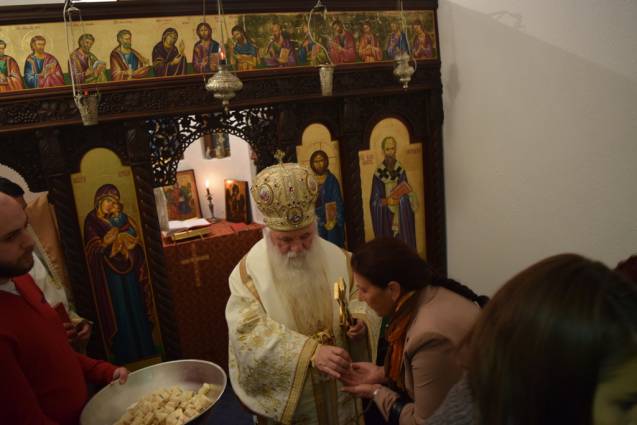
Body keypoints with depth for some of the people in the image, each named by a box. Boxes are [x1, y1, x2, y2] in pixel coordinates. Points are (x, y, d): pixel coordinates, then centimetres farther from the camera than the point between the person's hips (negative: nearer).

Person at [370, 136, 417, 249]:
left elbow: (407, 194, 6)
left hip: (402, 218, 3)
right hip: (386, 219, -3)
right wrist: (387, 201, -21)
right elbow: (374, 202, -5)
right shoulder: (378, 174, -6)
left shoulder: (401, 171, 3)